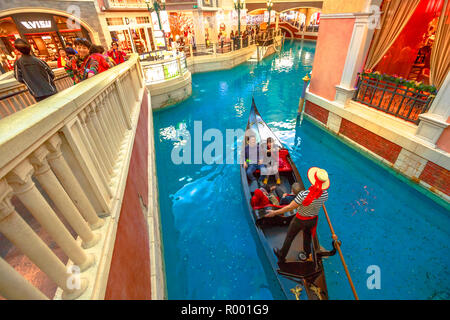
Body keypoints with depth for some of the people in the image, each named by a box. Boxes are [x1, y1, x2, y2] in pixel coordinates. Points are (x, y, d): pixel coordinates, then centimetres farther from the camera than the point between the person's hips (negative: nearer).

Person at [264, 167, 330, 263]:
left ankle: (281, 256, 43)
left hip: (300, 220, -4)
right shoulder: (325, 194, -21)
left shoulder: (303, 195, -38)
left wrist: (275, 212, -17)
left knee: (289, 237, 20)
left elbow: (290, 207, -29)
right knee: (307, 237, 32)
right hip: (313, 220, 4)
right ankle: (307, 255, 57)